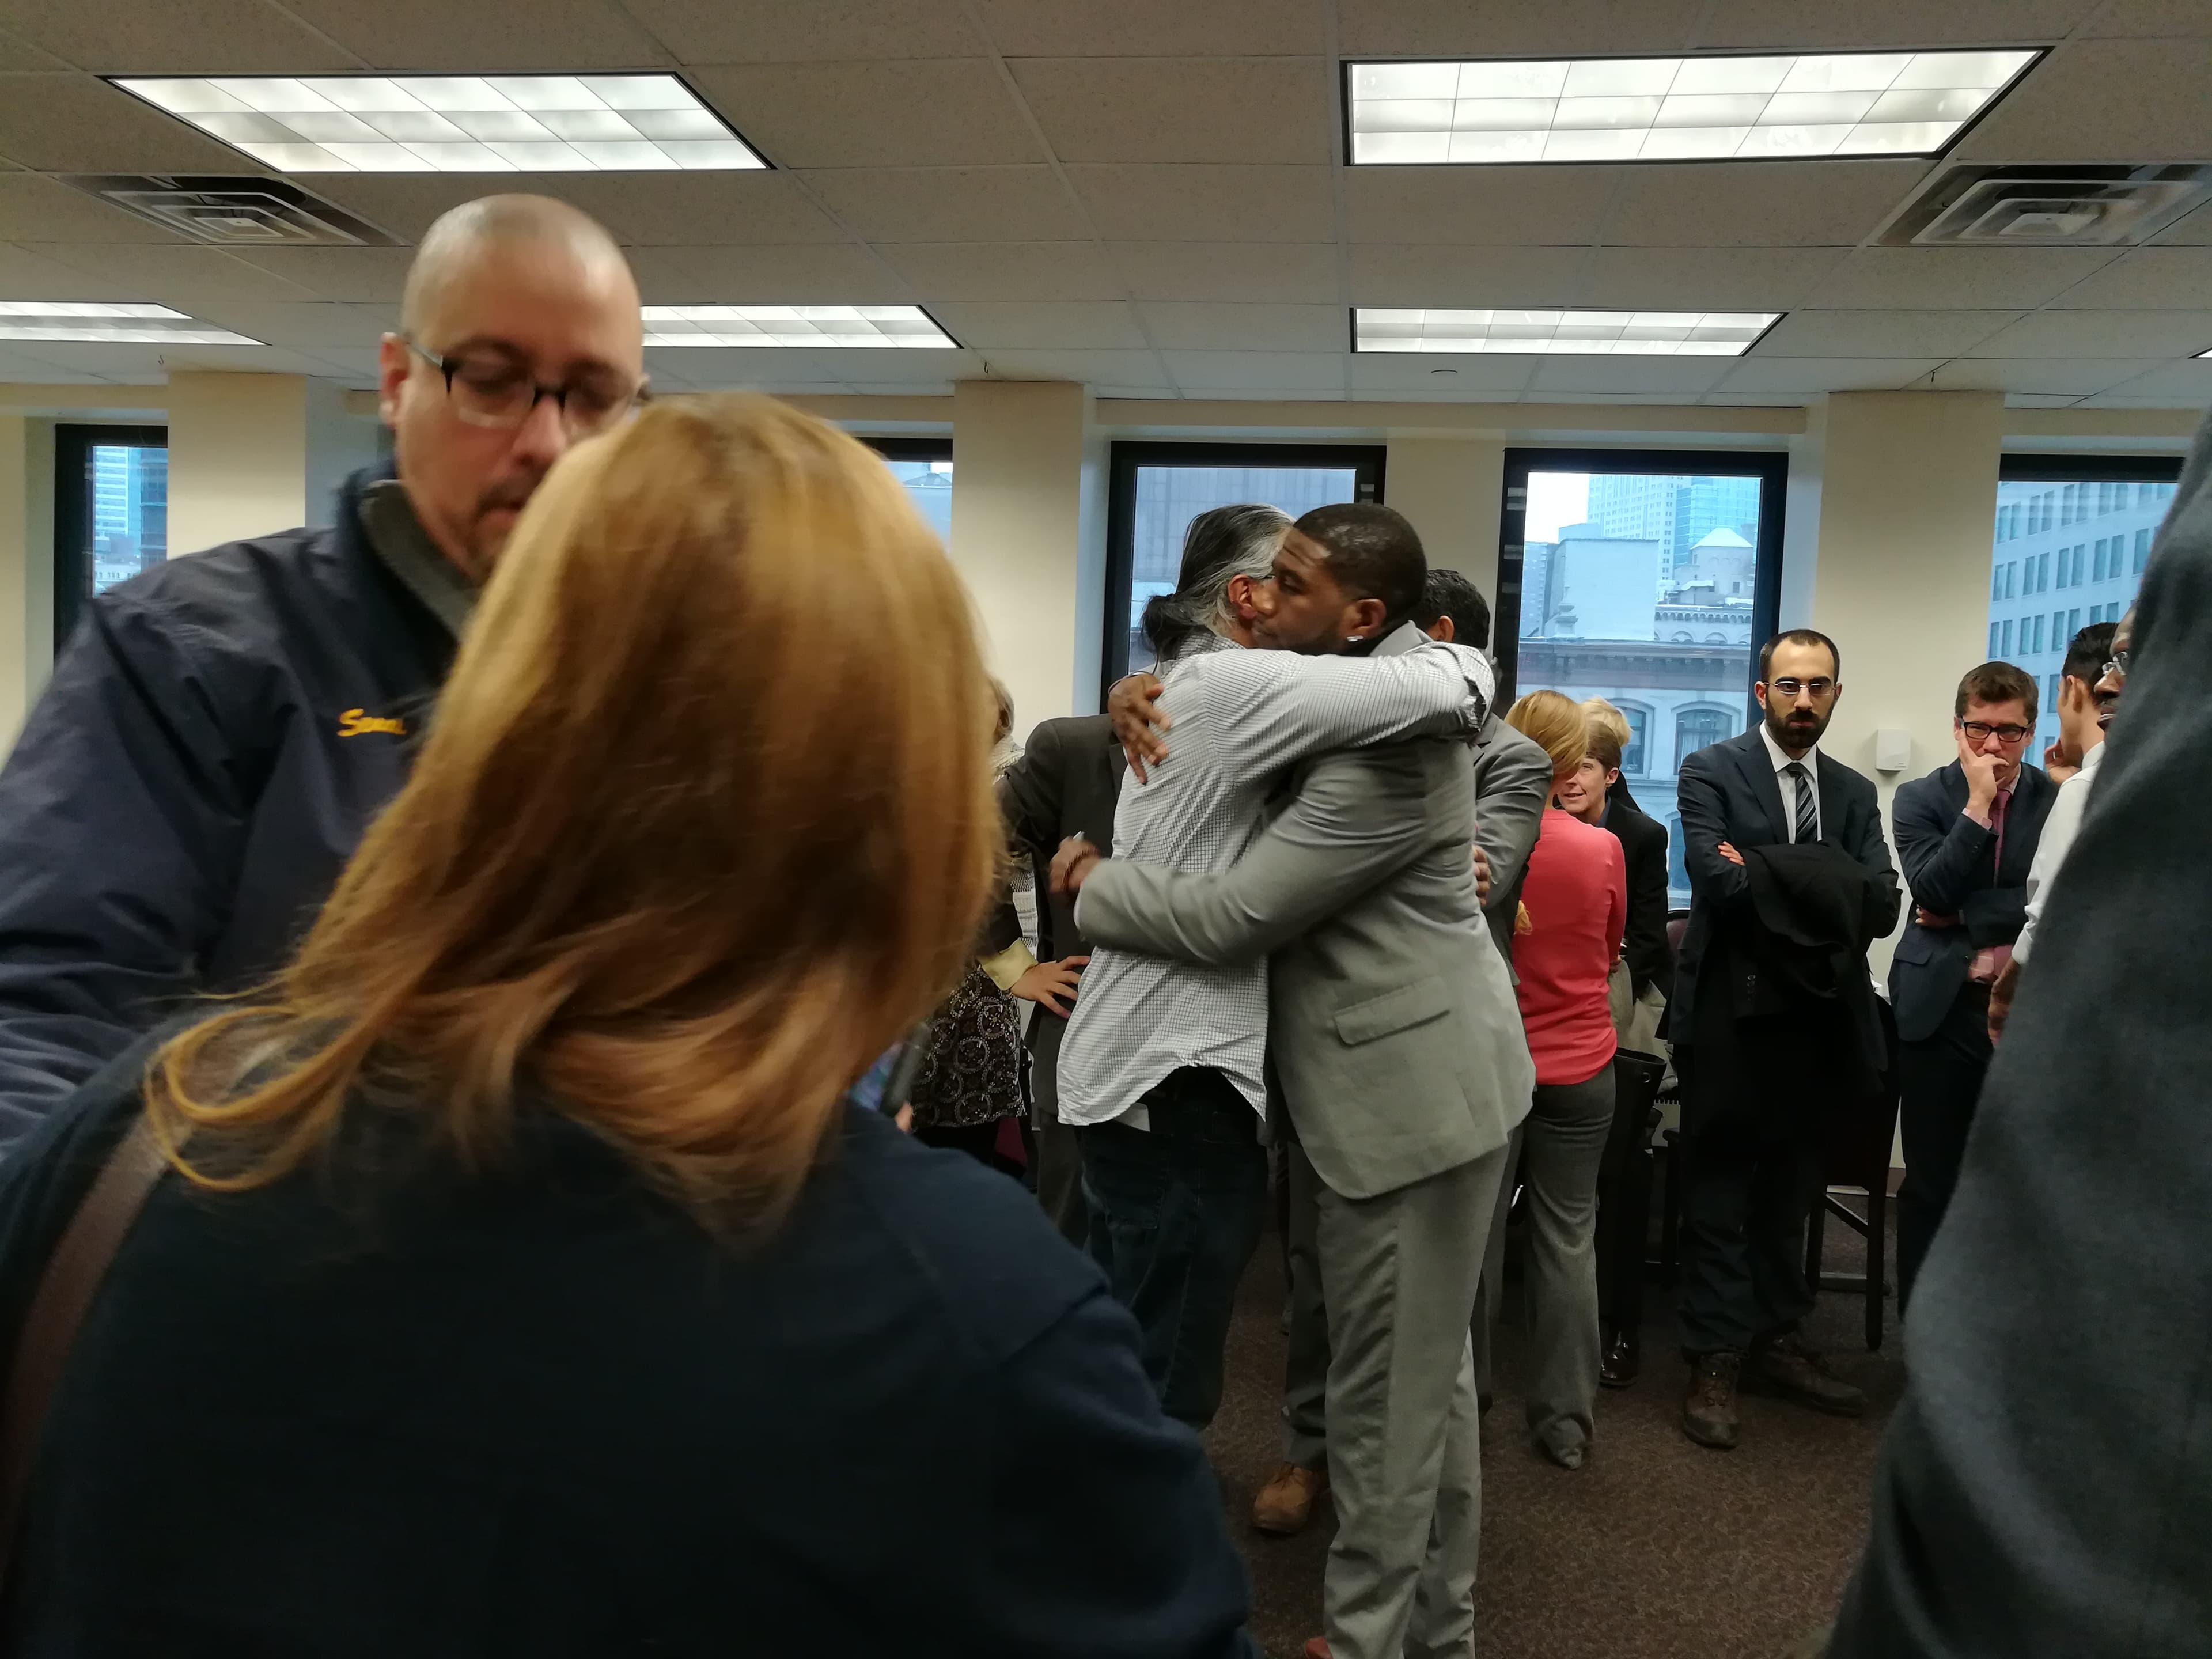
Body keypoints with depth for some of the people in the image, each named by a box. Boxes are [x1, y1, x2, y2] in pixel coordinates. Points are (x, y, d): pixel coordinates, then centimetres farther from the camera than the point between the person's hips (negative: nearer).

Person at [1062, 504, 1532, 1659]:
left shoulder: (1388, 755, -25)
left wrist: (1088, 883, -8)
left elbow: (1223, 917, -25)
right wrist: (1147, 694, 0)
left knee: (1386, 1385, 2)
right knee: (1426, 1370, 20)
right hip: (1385, 1076, 10)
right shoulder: (1347, 692, 6)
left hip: (1415, 1088, -10)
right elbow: (1224, 681, 23)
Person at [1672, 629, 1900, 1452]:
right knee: (1719, 1197, 3)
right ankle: (1715, 1359, 12)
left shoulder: (1855, 793, 10)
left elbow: (1882, 905, -3)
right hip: (1732, 1014, -5)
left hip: (1820, 1018, 5)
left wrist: (1766, 874, -15)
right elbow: (1716, 880, -18)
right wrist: (1824, 887, -12)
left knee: (1790, 1194, 16)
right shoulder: (1711, 772, -4)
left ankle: (1777, 1339, 29)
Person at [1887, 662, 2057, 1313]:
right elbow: (1932, 892, -12)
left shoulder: (2060, 803, 2)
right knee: (1931, 1182, 6)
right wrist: (1977, 806, -14)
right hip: (1940, 1010, 0)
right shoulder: (1920, 798, 2)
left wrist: (1963, 917, -10)